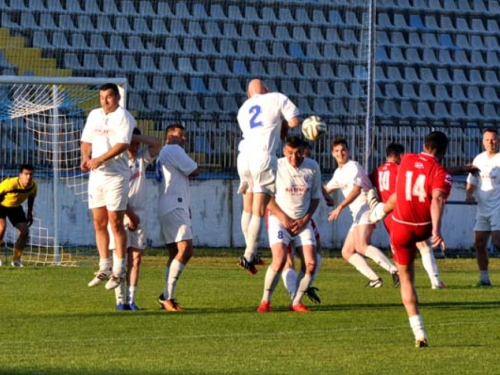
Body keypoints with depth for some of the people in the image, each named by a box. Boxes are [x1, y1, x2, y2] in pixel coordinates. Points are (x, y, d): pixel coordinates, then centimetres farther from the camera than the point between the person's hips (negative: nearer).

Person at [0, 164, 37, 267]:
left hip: (15, 207, 5)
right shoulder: (10, 183, -39)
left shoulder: (33, 186, -21)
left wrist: (29, 214, 5)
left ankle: (16, 259, 10)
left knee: (25, 231, -5)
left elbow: (31, 198, 1)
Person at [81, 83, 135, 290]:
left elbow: (122, 144, -19)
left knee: (115, 223, -8)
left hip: (115, 176, -7)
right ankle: (104, 268, 16)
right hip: (96, 175, 7)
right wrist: (85, 158, -2)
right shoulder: (94, 115, 15)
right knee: (99, 223, 8)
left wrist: (100, 160, -22)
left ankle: (118, 271, -4)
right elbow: (87, 140, 18)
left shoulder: (123, 117, -8)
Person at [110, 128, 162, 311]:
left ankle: (131, 300, 2)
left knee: (136, 258, 1)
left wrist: (136, 137, -9)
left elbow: (157, 143, 0)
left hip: (138, 215, 5)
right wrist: (130, 215, -10)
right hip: (121, 215, -5)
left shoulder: (141, 158, 10)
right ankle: (120, 300, -2)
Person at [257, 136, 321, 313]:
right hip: (279, 219, -4)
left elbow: (316, 196, 9)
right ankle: (265, 301, -8)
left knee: (311, 263, -9)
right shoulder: (277, 166, -10)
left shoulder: (312, 167, -1)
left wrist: (305, 220, -4)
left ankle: (296, 302, 6)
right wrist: (283, 218, -14)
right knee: (279, 260, -22)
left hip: (302, 222, 4)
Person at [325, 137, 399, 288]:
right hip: (357, 215, 10)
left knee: (361, 246, -29)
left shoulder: (353, 167, -6)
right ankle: (375, 279, -2)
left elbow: (356, 190, -21)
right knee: (347, 252, 6)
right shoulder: (339, 172, 22)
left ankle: (395, 271, -36)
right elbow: (326, 190, 38)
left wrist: (340, 207, -28)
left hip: (366, 210, -10)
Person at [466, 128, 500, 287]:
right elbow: (472, 181, 18)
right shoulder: (479, 159, 11)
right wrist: (469, 194, -1)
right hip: (482, 208, 7)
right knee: (479, 244, 5)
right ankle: (484, 278, 14)